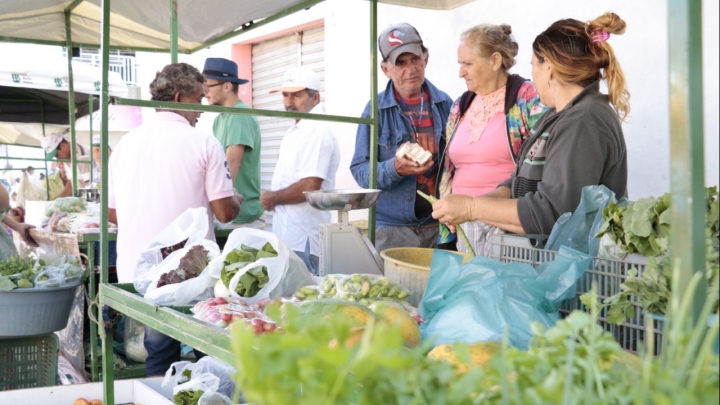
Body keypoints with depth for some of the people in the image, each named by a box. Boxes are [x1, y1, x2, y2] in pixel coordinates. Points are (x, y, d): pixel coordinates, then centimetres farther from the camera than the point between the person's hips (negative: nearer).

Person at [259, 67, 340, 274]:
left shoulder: (318, 132, -15)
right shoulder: (295, 131, 15)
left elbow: (309, 188, -23)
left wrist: (272, 198, -9)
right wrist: (272, 199, 5)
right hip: (288, 237, 9)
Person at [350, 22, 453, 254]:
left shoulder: (445, 104, 5)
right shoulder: (377, 109, -2)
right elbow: (360, 171, -4)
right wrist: (394, 168, -23)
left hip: (439, 225, 2)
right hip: (393, 228, -2)